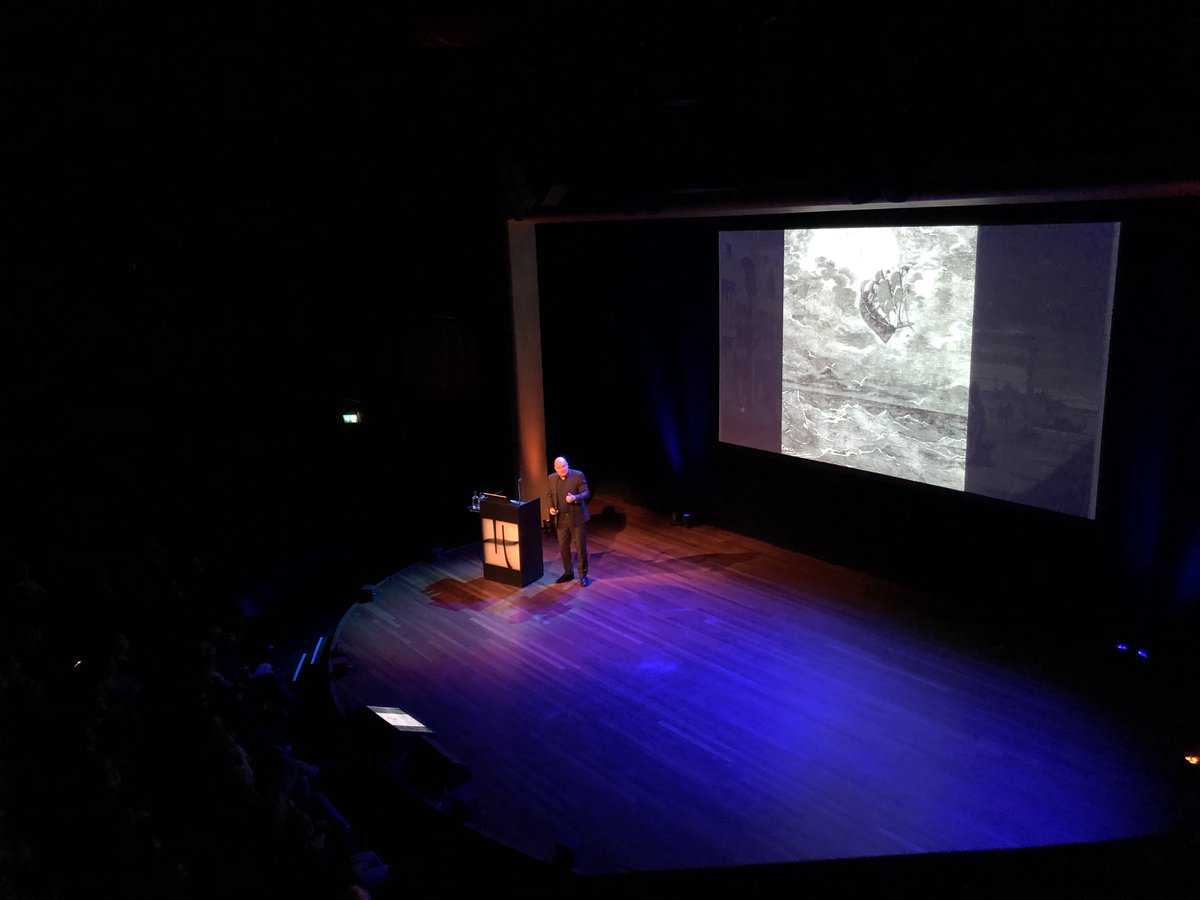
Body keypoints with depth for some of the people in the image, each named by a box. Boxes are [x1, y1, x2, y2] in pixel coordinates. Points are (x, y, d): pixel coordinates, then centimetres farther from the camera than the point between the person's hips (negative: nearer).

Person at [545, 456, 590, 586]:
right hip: (560, 518, 4)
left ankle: (583, 575, 14)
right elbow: (548, 495, 11)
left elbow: (586, 493, -10)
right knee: (563, 547, 12)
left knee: (580, 547, 2)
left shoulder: (578, 475, -9)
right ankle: (568, 573, 28)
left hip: (577, 517, -4)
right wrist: (550, 507, -8)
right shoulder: (551, 478, 3)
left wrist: (575, 498, -29)